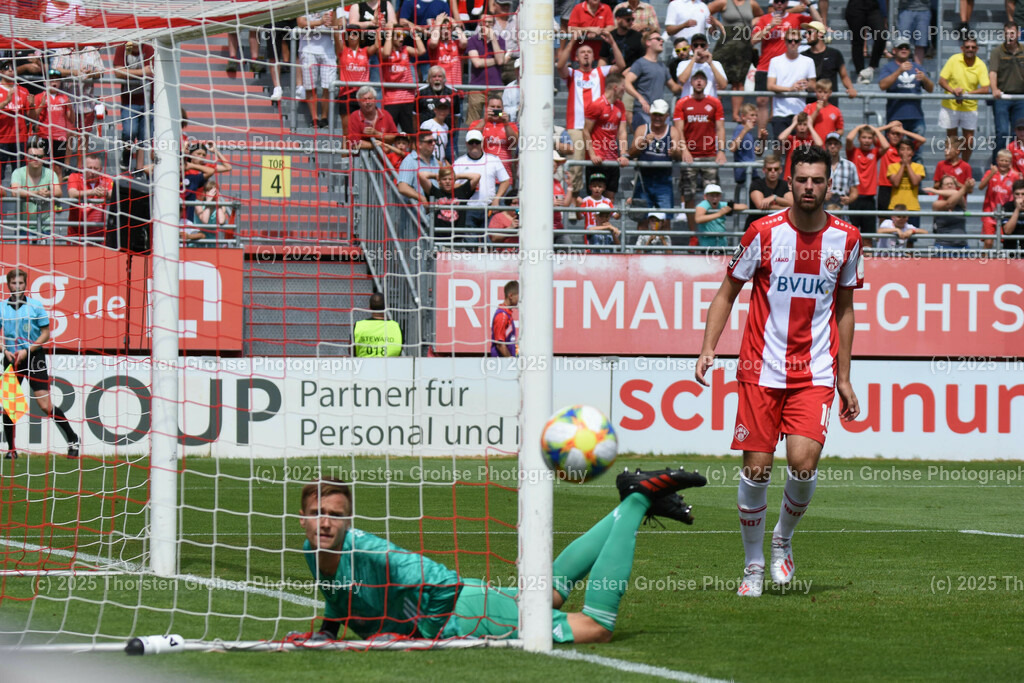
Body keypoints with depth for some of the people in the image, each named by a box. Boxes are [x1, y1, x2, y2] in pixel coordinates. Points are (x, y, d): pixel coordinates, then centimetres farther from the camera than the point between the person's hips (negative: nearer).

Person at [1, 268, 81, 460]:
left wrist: (26, 351, -13)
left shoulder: (35, 306, -2)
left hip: (33, 357, -3)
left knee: (46, 406, -10)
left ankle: (72, 440, 4)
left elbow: (45, 334, -2)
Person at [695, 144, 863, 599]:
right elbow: (728, 291, 5)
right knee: (756, 468, -3)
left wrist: (844, 378, 13)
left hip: (816, 373, 1)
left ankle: (783, 540, 12)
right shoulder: (764, 233, -4)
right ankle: (753, 564, 15)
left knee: (804, 462, -16)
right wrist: (708, 347, -8)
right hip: (762, 369, -1)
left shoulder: (846, 240, 2)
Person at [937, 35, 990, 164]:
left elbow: (985, 89, -13)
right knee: (951, 138, 7)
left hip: (970, 107, 0)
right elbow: (942, 81, -7)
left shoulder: (980, 65, -7)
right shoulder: (954, 60, -8)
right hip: (950, 106, 0)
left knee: (969, 140, 4)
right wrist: (953, 91, -27)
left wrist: (967, 93, -26)